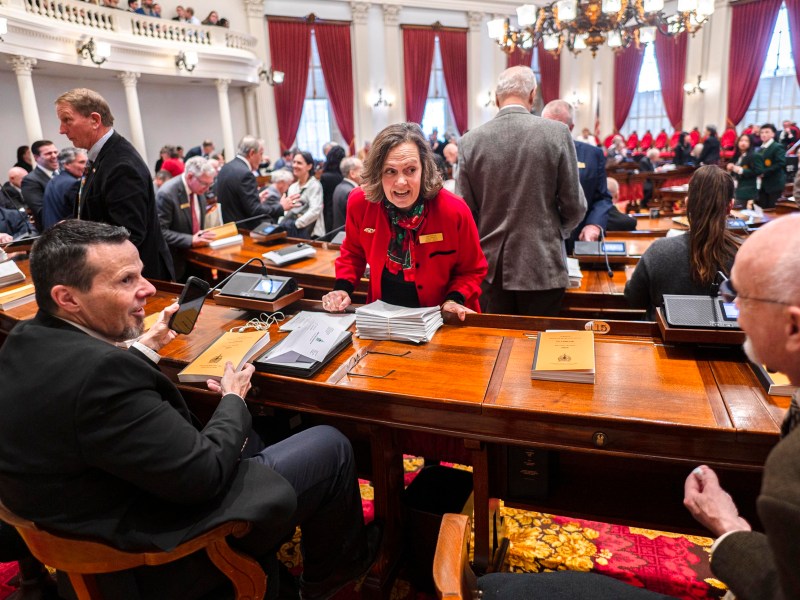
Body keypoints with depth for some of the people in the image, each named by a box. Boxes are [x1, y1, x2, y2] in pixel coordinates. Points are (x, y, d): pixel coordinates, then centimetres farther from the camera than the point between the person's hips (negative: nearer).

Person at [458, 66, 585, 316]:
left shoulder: (471, 140, -3)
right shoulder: (557, 133, -6)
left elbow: (465, 209, 0)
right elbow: (574, 206, -3)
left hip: (490, 267, 2)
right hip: (541, 266, -1)